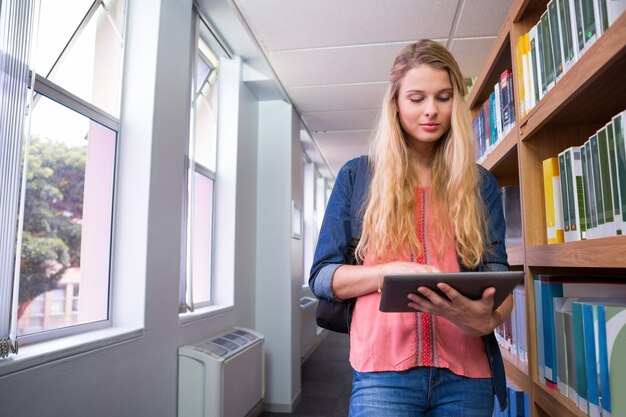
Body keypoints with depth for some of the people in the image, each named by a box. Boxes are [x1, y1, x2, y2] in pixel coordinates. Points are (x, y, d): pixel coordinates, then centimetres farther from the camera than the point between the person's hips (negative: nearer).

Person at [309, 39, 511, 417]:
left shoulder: (480, 182, 8)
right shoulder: (357, 175, 3)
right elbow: (321, 276, 1)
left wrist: (488, 318, -19)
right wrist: (390, 271, -17)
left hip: (467, 374, 3)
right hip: (383, 371, -2)